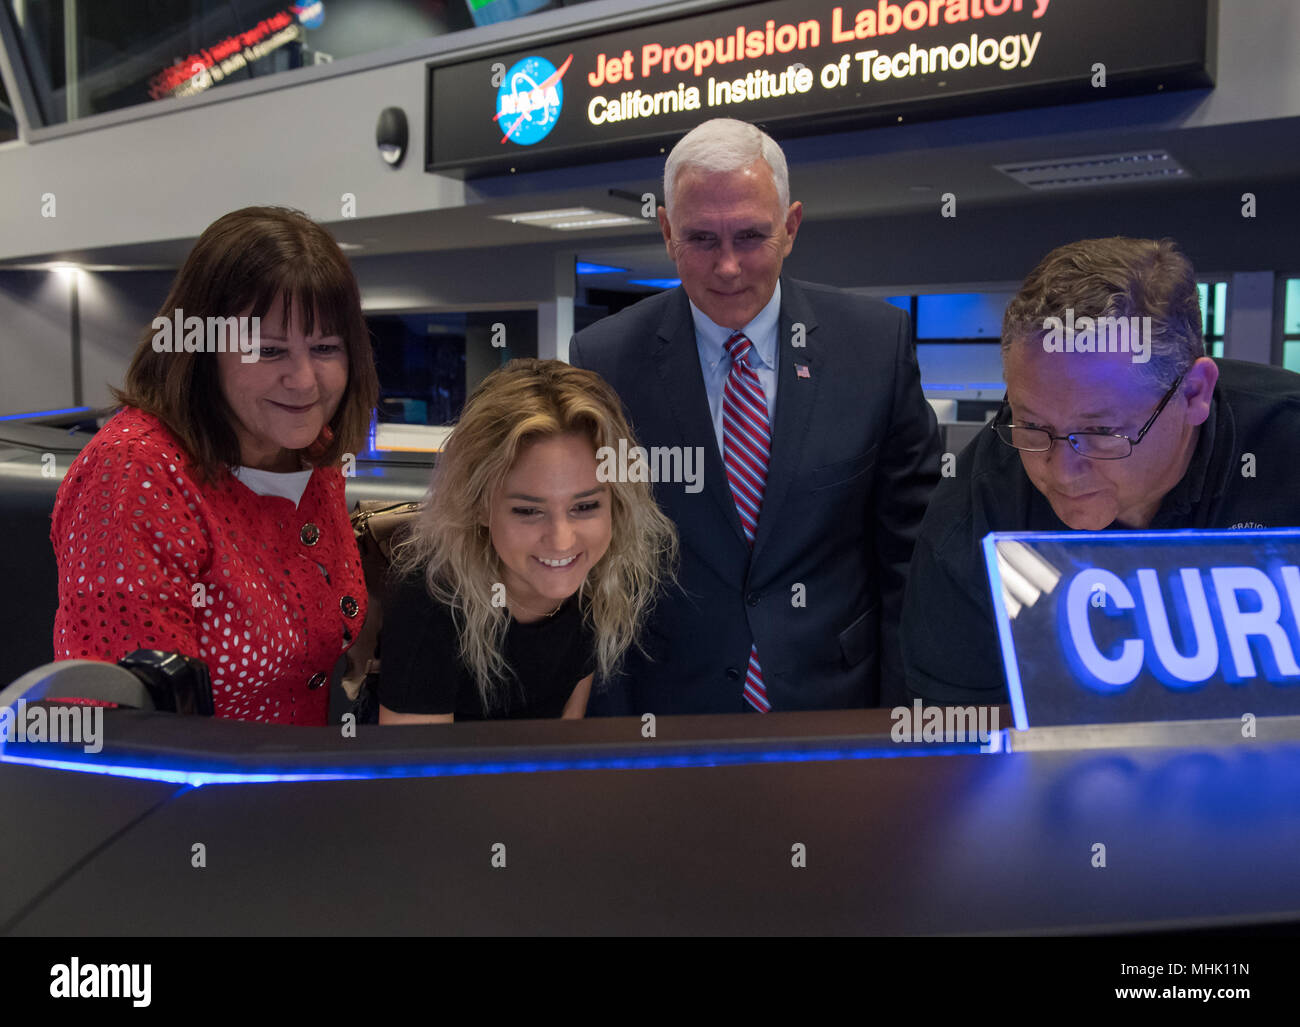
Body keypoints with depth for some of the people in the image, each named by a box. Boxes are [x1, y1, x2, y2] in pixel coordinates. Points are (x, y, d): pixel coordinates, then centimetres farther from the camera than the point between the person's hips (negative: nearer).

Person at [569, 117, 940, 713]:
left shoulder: (879, 343, -7)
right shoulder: (604, 360, -8)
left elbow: (908, 544, -2)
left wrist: (902, 714, -4)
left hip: (838, 699, 1)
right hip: (668, 707, -1)